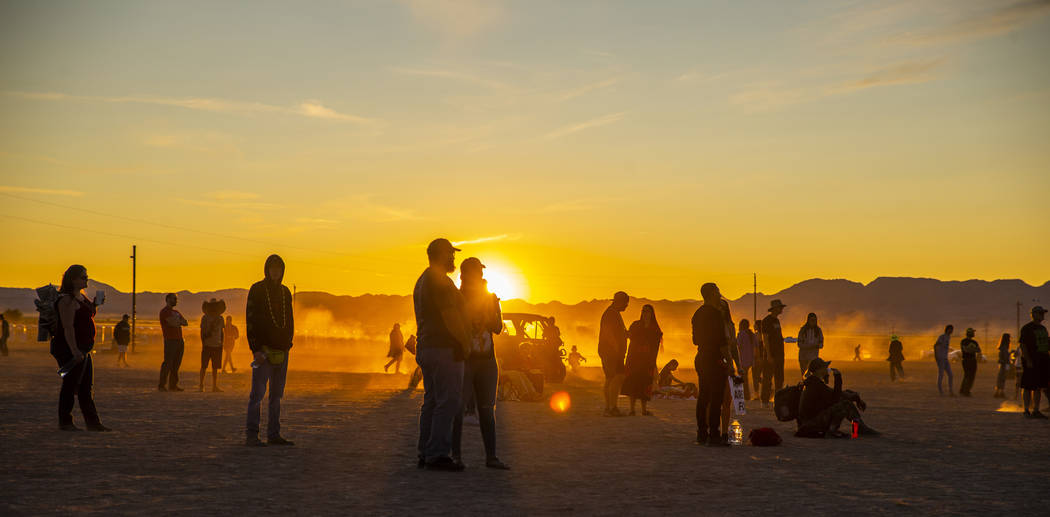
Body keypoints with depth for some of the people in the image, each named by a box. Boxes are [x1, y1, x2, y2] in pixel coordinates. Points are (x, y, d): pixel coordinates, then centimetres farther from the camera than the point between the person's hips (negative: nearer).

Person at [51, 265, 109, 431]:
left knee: (87, 386, 11)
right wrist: (74, 350, -29)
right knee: (70, 385, -3)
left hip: (82, 349, 10)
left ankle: (93, 422, 15)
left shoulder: (82, 296, 14)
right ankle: (65, 422, 6)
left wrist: (95, 304, 12)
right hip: (69, 350, -10)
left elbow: (89, 316, 30)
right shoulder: (67, 300, -15)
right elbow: (68, 327, -23)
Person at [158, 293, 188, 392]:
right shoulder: (164, 311, -5)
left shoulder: (176, 312, 22)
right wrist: (180, 321, 3)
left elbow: (185, 323, 11)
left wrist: (177, 321, -7)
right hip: (170, 340, -8)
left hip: (179, 340, 8)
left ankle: (173, 385, 6)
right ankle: (161, 385, -8)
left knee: (176, 364, 5)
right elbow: (173, 323, -17)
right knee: (168, 363, -10)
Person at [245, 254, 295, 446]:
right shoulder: (257, 290, -4)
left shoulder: (285, 292, 14)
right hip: (264, 350, -6)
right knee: (257, 393, -7)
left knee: (277, 395, 8)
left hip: (282, 351, 6)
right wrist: (255, 349, -16)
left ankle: (274, 434, 12)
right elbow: (250, 321, -9)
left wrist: (288, 343, 9)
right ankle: (251, 435, -4)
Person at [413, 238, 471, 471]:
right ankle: (438, 454, -11)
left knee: (431, 401, 11)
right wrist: (465, 343, -9)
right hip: (444, 348, -10)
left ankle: (425, 453, 12)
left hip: (425, 347, 10)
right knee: (448, 401, -9)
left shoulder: (422, 281, 19)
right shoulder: (440, 281, -13)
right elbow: (450, 316, -19)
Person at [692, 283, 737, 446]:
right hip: (714, 360, -9)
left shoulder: (698, 313, 14)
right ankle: (714, 435, -9)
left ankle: (702, 434, 13)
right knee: (716, 398, -7)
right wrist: (729, 362, -13)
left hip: (701, 359, 9)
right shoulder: (715, 313, -13)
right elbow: (721, 341, -17)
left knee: (703, 397, 11)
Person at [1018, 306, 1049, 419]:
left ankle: (1036, 411, 12)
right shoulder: (1027, 328, -6)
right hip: (1031, 362, -8)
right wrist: (1028, 361, -20)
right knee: (1029, 387, -4)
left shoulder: (1043, 328, 18)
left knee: (1039, 387, 8)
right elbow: (1023, 345, -12)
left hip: (1043, 361, 8)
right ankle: (1027, 410, 1)